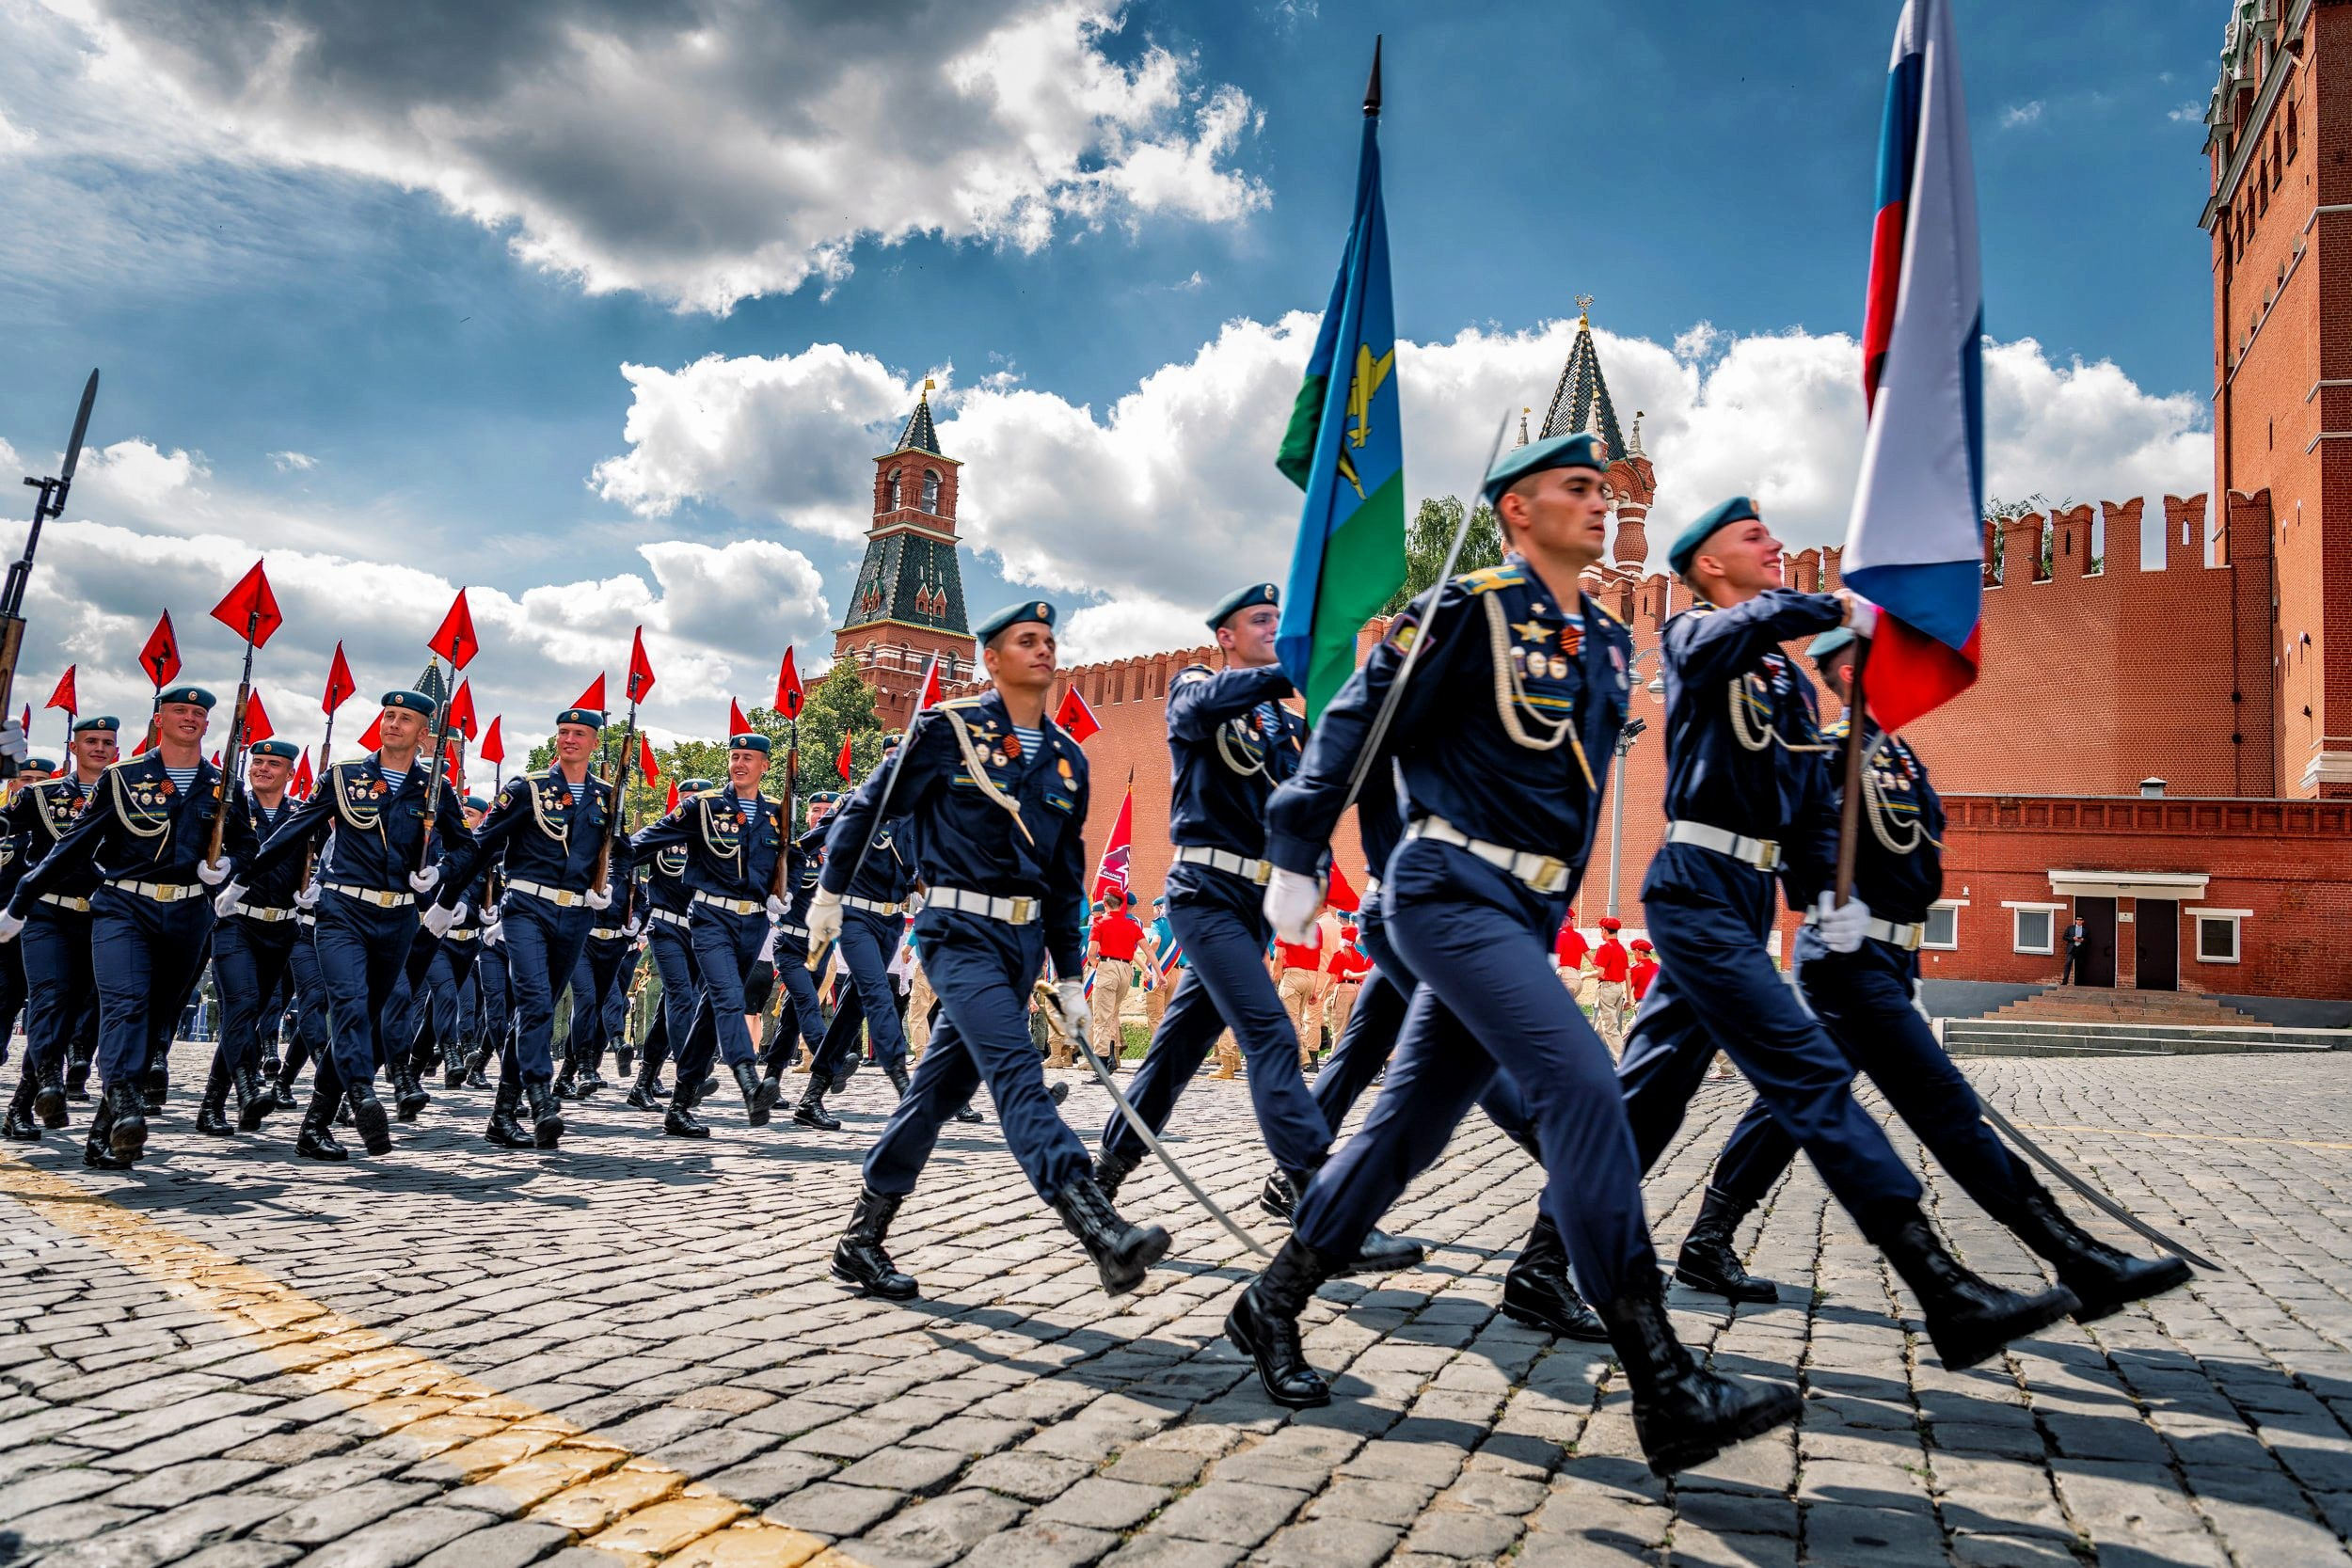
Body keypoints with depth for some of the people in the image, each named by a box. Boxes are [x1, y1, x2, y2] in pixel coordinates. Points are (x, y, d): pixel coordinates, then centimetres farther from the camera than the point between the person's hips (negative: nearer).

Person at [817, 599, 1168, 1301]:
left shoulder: (1067, 759, 11)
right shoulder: (948, 729, -4)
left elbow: (1067, 878, 14)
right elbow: (866, 806, 4)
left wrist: (1070, 977, 12)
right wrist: (830, 894, 6)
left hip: (1024, 941, 6)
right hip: (960, 930, -6)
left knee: (942, 1086, 10)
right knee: (1016, 1072, -21)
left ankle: (862, 1240, 23)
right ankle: (1103, 1233, -32)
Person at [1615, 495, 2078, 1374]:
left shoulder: (1789, 677, 22)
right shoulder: (1693, 636, 1)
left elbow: (1811, 803, 16)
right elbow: (1739, 628, -27)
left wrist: (1835, 891, 2)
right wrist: (1837, 608, -24)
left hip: (1745, 899, 8)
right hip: (1698, 883, -8)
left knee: (1650, 1088, 10)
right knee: (1811, 1074, -13)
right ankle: (1944, 1293, -13)